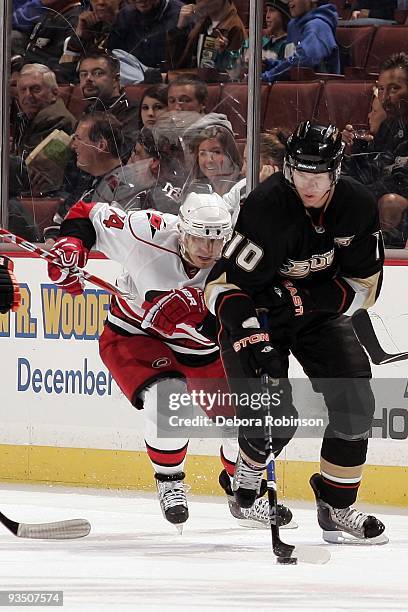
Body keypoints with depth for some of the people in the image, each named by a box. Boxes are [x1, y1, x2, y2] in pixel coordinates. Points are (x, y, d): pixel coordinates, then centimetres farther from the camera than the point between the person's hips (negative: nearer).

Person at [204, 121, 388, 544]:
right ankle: (247, 480, 13)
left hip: (319, 309, 5)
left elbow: (365, 284, -8)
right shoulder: (267, 208, -30)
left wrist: (306, 298, -21)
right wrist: (254, 341, -39)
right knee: (274, 416, -19)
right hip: (255, 313, -5)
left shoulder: (357, 207, -15)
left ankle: (336, 506, 8)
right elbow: (224, 286, -29)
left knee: (355, 403, -7)